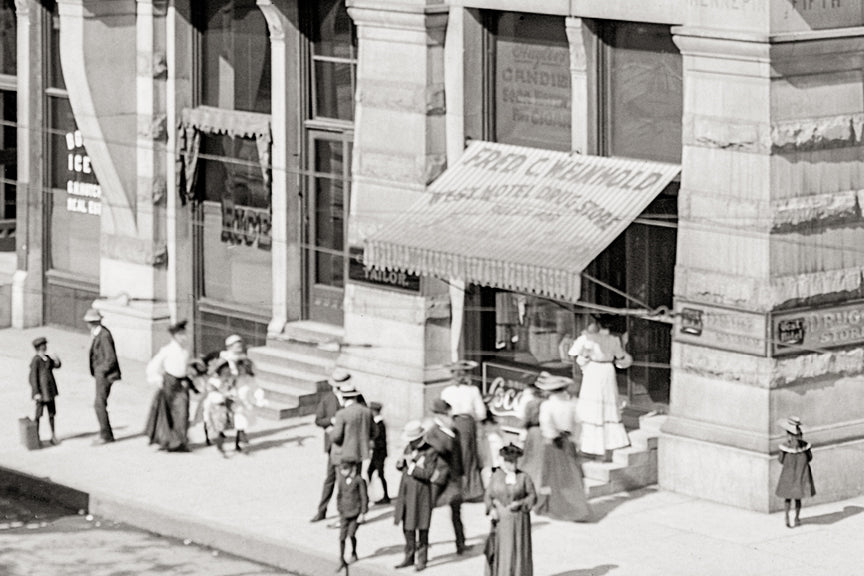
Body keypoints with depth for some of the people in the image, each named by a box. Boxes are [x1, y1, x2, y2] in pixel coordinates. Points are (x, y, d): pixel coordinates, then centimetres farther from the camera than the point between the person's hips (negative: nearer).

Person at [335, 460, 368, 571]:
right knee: (342, 536, -1)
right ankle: (341, 561, 4)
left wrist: (362, 513, -10)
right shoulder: (342, 480, 3)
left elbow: (364, 497, -8)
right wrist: (339, 509, 14)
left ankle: (354, 553, 25)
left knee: (351, 534, -4)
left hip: (356, 512, -4)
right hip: (344, 512, 4)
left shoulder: (359, 480, -11)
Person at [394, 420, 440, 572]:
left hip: (421, 493, -6)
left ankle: (422, 560, 8)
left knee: (422, 528, 0)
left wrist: (412, 466, -23)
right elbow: (399, 467, 13)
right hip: (406, 491, 6)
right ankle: (409, 558, 22)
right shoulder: (409, 448, 8)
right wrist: (401, 462, -9)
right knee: (407, 527, 12)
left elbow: (428, 474, -20)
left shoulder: (430, 452, -12)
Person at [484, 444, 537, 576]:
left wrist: (520, 503, -16)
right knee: (499, 553, 0)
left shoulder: (523, 477, -3)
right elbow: (489, 496, 6)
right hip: (500, 520, 1)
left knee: (518, 554, -2)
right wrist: (491, 509, -12)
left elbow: (532, 496, 0)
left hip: (519, 521, -1)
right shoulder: (496, 476, 1)